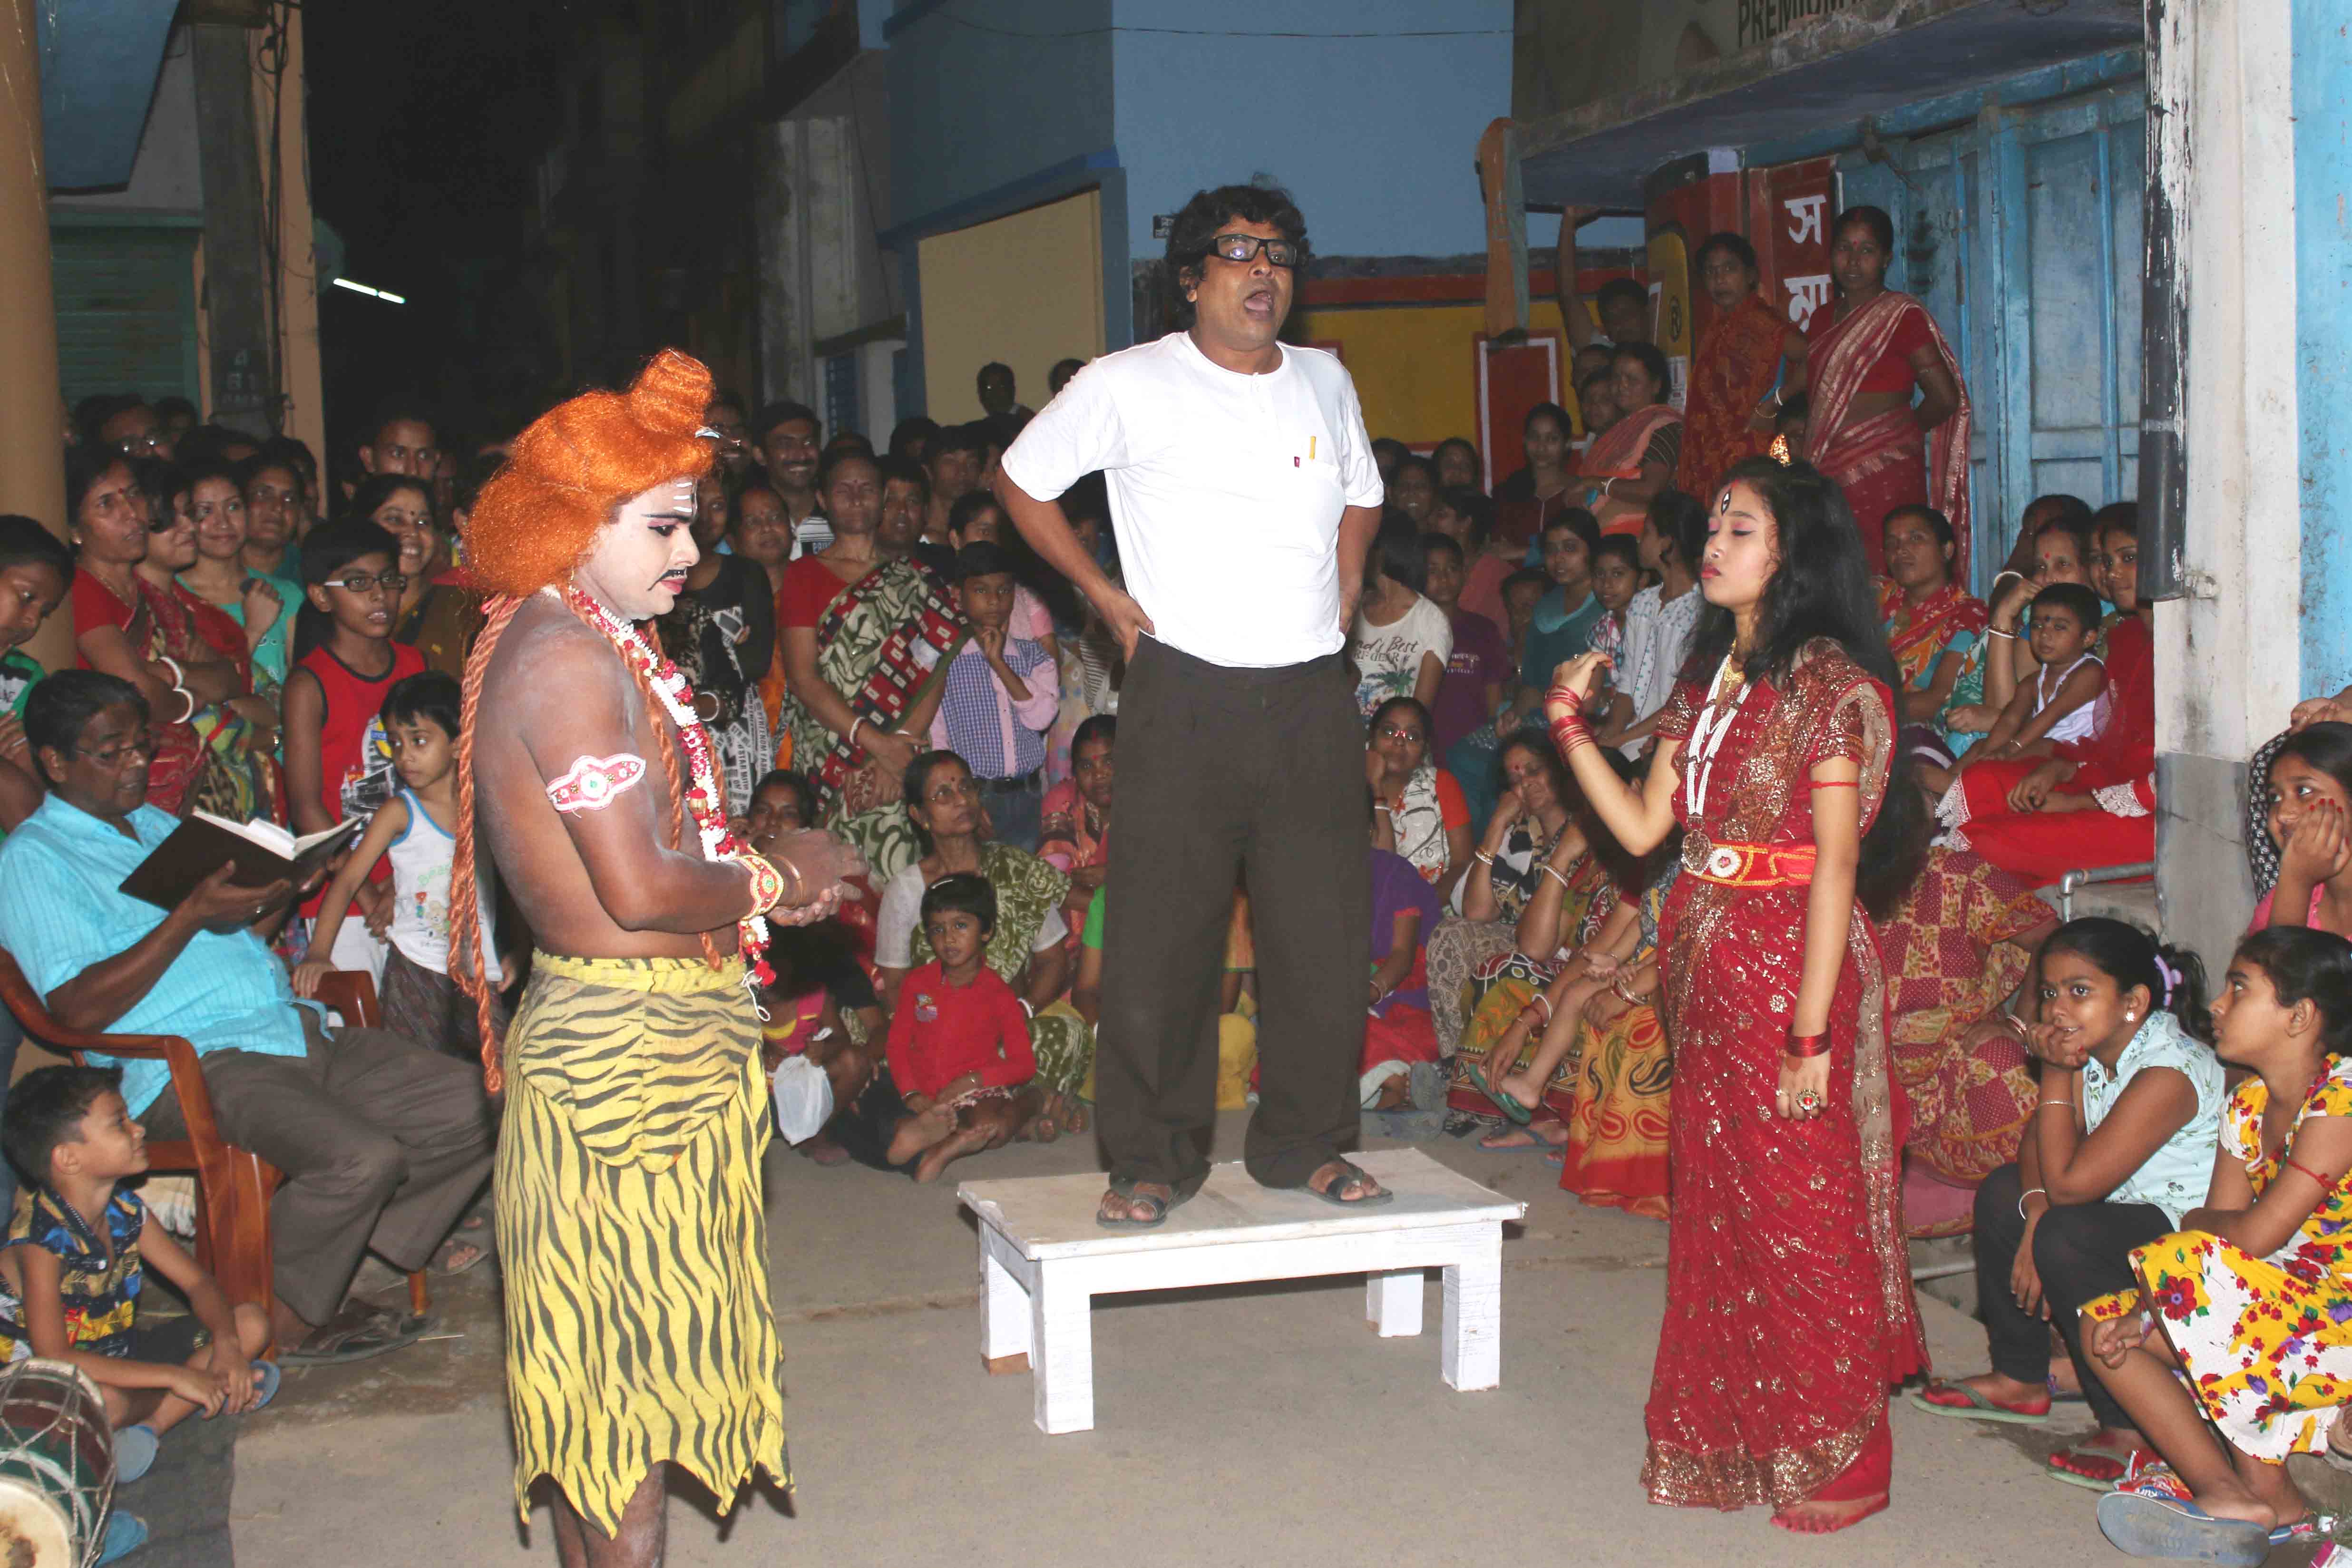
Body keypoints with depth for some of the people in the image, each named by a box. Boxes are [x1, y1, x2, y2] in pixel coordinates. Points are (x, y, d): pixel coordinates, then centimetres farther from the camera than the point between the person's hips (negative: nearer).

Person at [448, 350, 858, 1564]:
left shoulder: (538, 643, 14)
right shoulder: (574, 660, -19)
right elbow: (642, 889, -24)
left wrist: (757, 879, 7)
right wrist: (776, 879, -8)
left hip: (592, 1034, 10)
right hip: (635, 1044, -10)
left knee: (604, 1350, 17)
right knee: (637, 1358, -3)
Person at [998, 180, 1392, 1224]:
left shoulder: (1326, 382, 13)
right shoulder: (1128, 387, -2)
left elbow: (1360, 494, 30)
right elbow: (1022, 480, 8)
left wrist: (1342, 590, 15)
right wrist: (1106, 597, 2)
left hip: (1312, 699, 4)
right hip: (1186, 695, -4)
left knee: (1324, 931, 6)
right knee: (1161, 934, -3)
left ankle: (1306, 1141, 21)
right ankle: (1154, 1158, 10)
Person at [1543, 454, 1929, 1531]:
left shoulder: (1828, 682, -11)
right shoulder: (1708, 678, 13)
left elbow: (1836, 866, -15)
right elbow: (1642, 828, 9)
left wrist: (1811, 1032, -18)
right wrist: (1569, 721, 4)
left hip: (1789, 962, -8)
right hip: (1706, 962, 8)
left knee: (1802, 1211, 0)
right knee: (1716, 1204, 13)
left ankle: (1838, 1460, 14)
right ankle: (1736, 1436, 26)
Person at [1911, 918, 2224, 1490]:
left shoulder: (2171, 1072, -28)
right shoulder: (2093, 1050, 0)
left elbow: (2069, 1182, -29)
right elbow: (2038, 1150, 0)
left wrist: (2057, 1072, -21)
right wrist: (2035, 1214, -21)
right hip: (2135, 1214, 10)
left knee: (2068, 1239, -31)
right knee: (2003, 1192, 8)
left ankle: (2131, 1429, -17)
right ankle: (2020, 1379, 18)